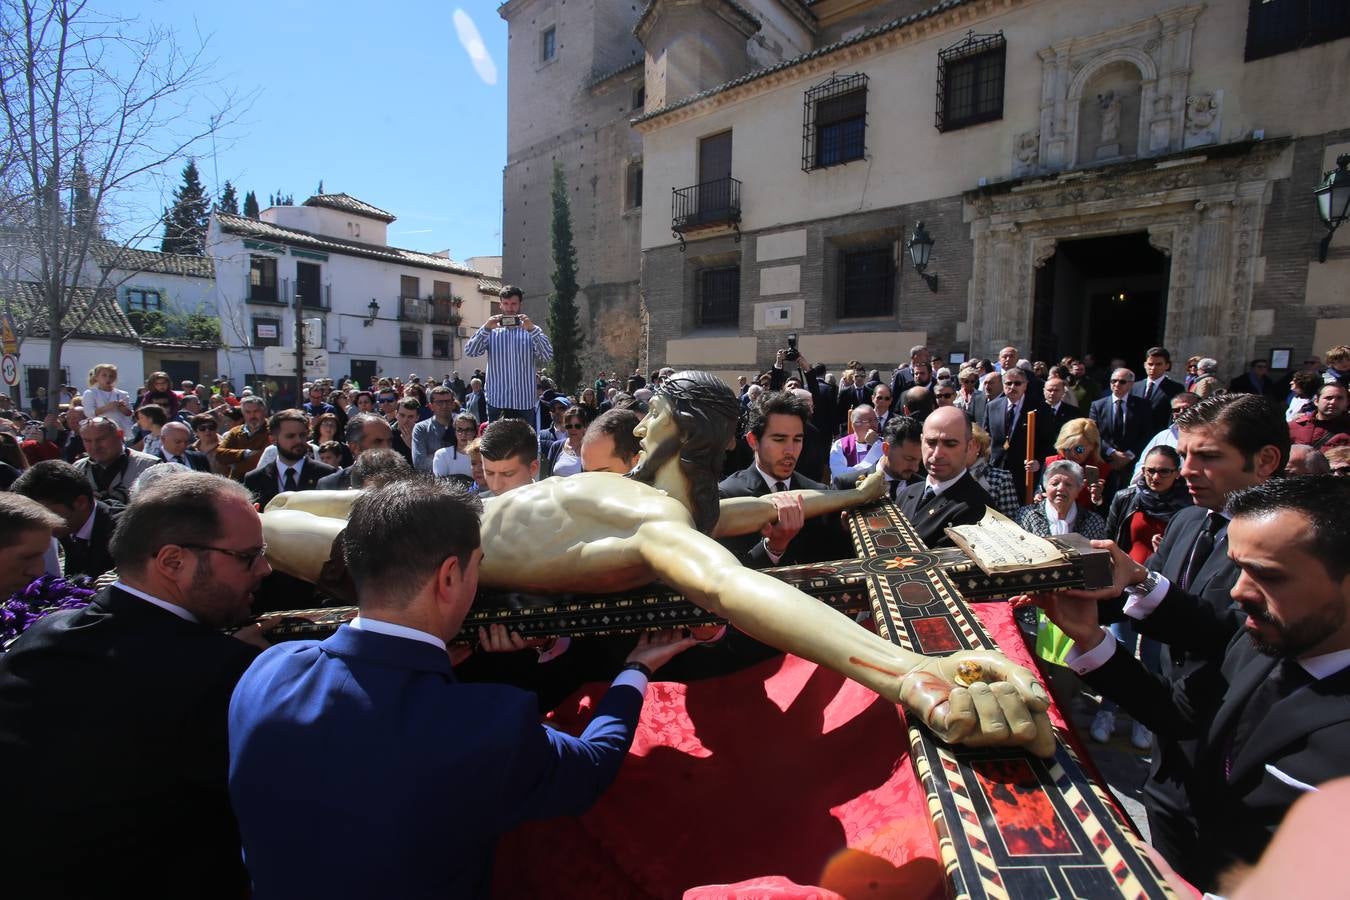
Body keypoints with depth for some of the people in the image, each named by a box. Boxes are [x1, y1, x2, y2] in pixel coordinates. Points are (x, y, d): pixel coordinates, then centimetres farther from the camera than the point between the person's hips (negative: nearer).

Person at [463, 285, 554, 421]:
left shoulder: (531, 330, 6)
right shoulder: (492, 331, 8)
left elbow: (547, 356, -8)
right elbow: (469, 352, -3)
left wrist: (532, 329, -18)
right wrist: (486, 328, -15)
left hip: (524, 401, 0)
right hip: (496, 400, 0)